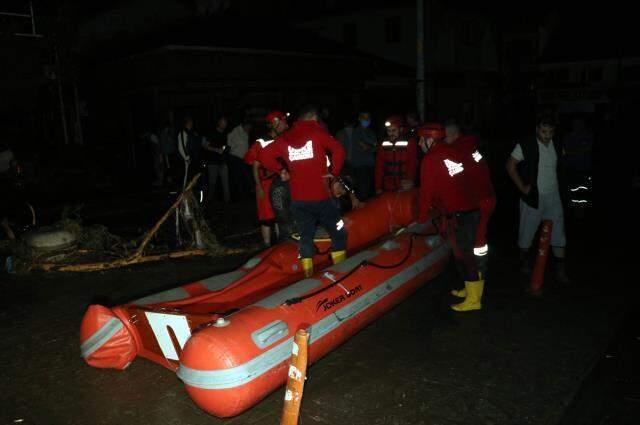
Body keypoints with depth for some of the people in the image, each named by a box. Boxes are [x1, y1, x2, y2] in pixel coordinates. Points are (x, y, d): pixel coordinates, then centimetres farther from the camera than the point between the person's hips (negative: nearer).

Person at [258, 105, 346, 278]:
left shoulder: (285, 138, 8)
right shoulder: (317, 133, -3)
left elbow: (264, 155, 3)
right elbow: (338, 150, -17)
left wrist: (281, 170, 12)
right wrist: (334, 172, -5)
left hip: (297, 198, 4)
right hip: (320, 196, -4)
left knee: (305, 236, 13)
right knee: (338, 233, 10)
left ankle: (308, 273, 14)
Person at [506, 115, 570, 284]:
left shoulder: (557, 147, 4)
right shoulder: (526, 146, -11)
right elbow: (510, 165, -10)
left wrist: (555, 184, 10)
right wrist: (522, 187, -12)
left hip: (553, 196, 4)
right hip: (533, 196, -4)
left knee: (558, 232, 2)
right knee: (527, 231, 9)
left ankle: (560, 269, 9)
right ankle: (524, 260, 32)